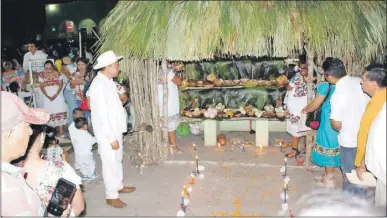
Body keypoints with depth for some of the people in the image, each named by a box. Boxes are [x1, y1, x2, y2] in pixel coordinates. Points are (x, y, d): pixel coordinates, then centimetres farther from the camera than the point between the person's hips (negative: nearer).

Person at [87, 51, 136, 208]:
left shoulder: (108, 81, 6)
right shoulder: (99, 85, -23)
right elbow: (102, 115, -25)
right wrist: (112, 138, -22)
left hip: (115, 129, 9)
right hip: (107, 132, -9)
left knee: (117, 160, 22)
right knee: (110, 163, 4)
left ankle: (118, 186, 40)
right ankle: (111, 196, 20)